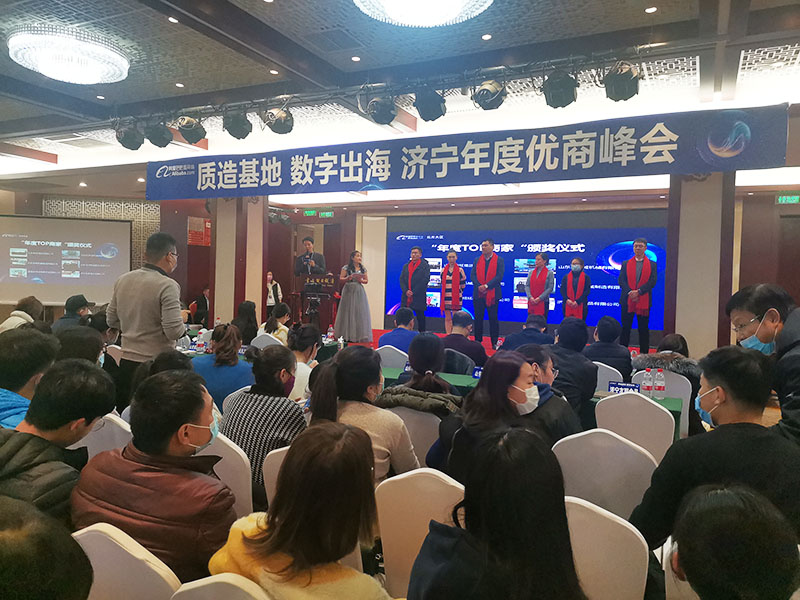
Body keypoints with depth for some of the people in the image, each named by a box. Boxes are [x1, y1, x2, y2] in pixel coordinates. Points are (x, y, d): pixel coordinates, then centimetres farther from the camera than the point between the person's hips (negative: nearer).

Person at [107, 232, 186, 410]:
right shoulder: (168, 286, -15)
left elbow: (111, 320, 15)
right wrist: (183, 320, 0)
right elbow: (174, 331, -20)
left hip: (127, 362, 7)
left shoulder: (122, 280, 6)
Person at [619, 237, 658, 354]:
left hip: (644, 301, -1)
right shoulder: (625, 264, 11)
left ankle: (644, 354, 10)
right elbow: (621, 280, 2)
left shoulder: (652, 264, 7)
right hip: (627, 301, 1)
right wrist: (630, 292, -14)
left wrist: (638, 292, -16)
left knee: (644, 329, 3)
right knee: (625, 328, 4)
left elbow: (653, 281, -4)